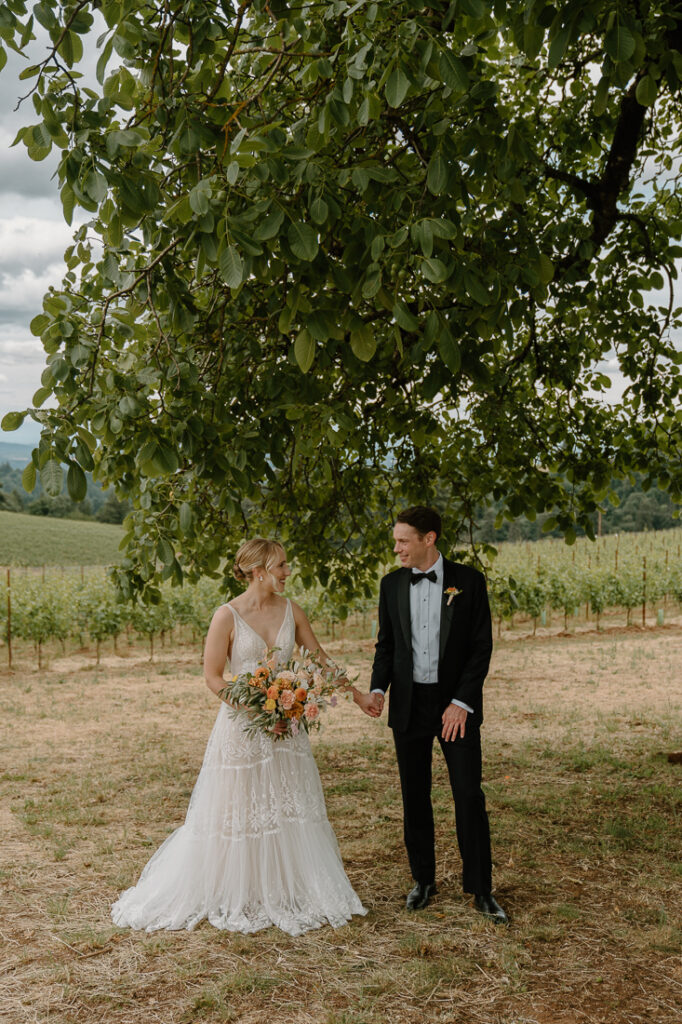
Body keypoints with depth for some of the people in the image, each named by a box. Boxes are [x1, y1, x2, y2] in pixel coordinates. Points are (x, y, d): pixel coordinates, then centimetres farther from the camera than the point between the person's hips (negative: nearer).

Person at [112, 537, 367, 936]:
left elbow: (319, 658, 12)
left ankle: (289, 893, 24)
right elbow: (212, 676, -9)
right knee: (238, 813, 5)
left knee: (290, 810, 9)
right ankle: (234, 899, 22)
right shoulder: (228, 616, -12)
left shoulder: (291, 610, 2)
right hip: (242, 725, -5)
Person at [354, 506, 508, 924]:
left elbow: (482, 646, -5)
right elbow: (386, 645, 10)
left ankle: (481, 889, 10)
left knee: (470, 796, -2)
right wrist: (377, 690, -7)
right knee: (415, 797, 10)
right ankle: (424, 880, 25)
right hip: (409, 705, 3)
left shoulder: (468, 580, -4)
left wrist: (462, 702, -13)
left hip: (456, 704, -3)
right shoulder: (392, 584, 5)